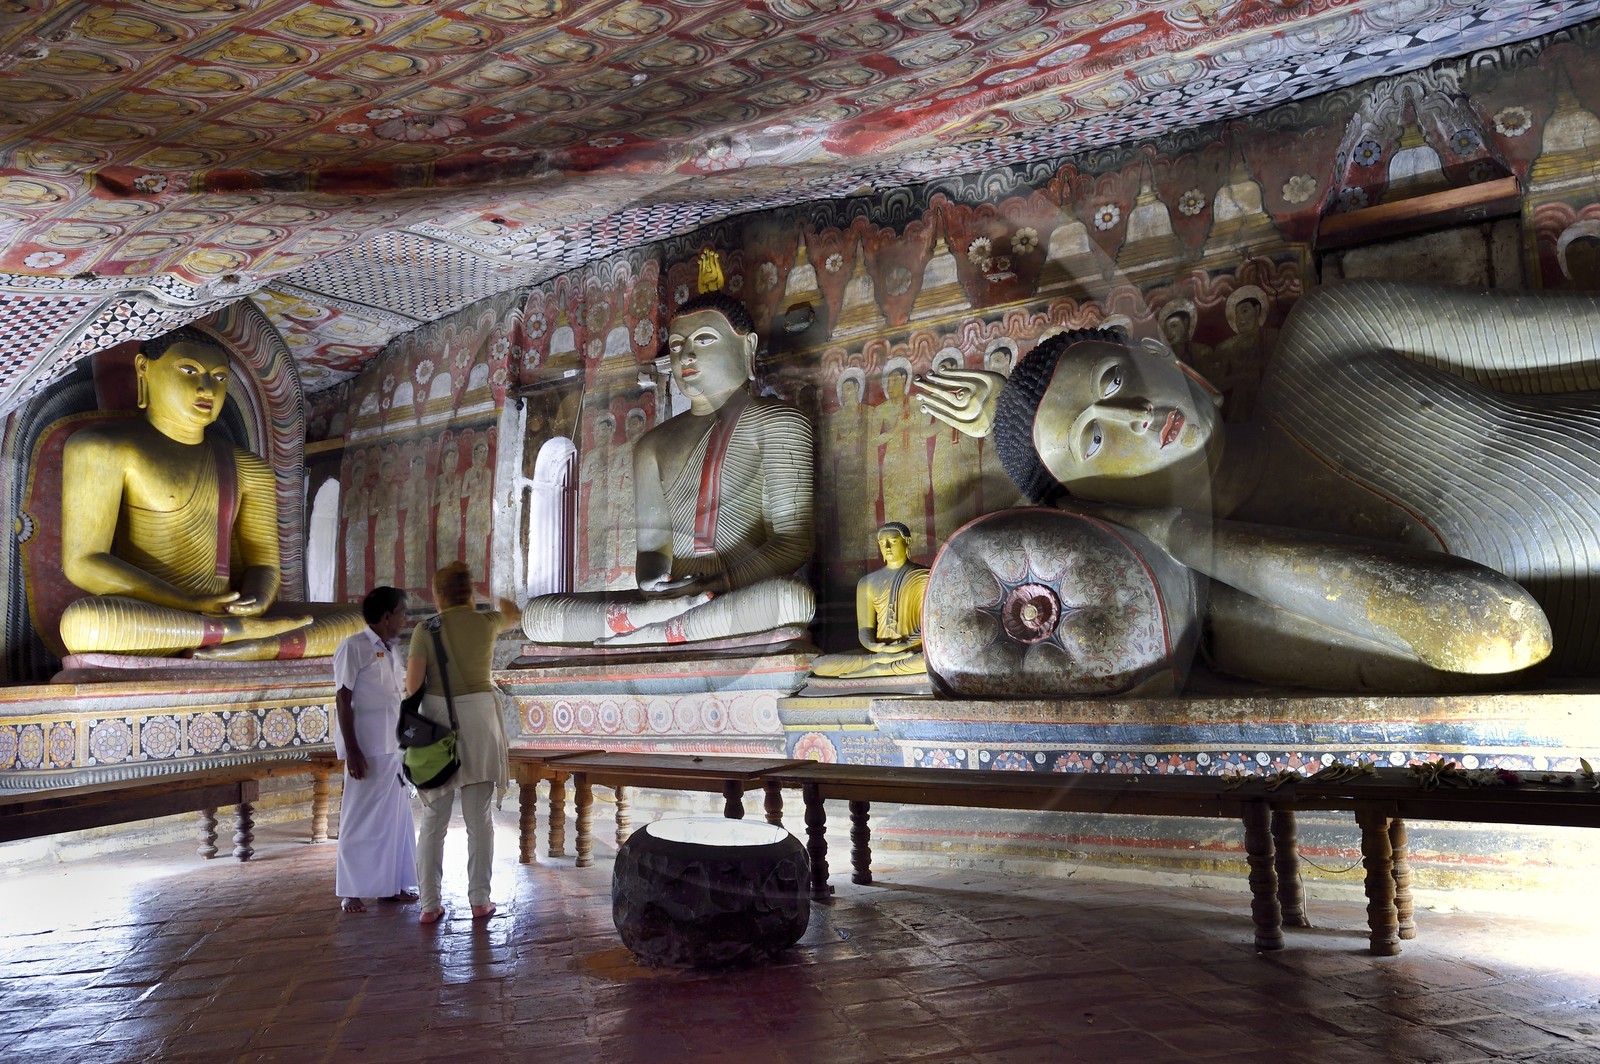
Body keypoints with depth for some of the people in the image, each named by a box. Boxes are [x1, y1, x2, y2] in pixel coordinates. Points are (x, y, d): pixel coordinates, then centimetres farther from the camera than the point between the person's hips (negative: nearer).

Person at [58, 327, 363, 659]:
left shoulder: (248, 469, 15)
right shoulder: (103, 446, -2)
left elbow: (263, 564, 10)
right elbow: (82, 562, -10)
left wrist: (254, 604, -16)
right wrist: (189, 604, -22)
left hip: (223, 614, 5)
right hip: (137, 628, -5)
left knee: (354, 623, -12)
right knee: (82, 621, -40)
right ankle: (241, 631, -25)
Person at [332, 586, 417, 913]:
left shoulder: (391, 651, 14)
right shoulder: (354, 647, -9)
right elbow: (342, 700, -12)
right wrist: (352, 750, -17)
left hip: (394, 748, 8)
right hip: (367, 748, -8)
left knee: (396, 816, 11)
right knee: (360, 819, 0)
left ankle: (391, 884, 21)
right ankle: (352, 891, 9)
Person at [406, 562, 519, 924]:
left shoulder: (425, 629, -4)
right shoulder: (487, 622, 1)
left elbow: (413, 684, -12)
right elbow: (511, 614, 25)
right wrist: (497, 599, 46)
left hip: (437, 723, 0)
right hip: (478, 722, 0)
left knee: (433, 820, 8)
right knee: (478, 818, 6)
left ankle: (430, 904, 8)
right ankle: (480, 900, 7)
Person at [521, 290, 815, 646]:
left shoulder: (773, 420, 4)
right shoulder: (655, 443, 20)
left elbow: (794, 540, -7)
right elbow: (651, 545, 13)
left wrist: (713, 586, -21)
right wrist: (652, 588, -12)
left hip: (747, 596, -3)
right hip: (676, 594, 4)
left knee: (792, 596, -40)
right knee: (536, 614, -12)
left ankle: (650, 634, -27)